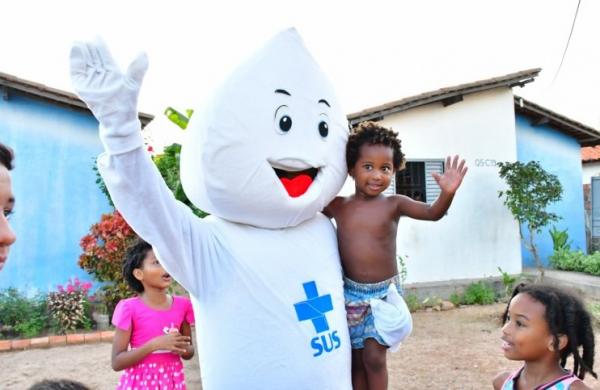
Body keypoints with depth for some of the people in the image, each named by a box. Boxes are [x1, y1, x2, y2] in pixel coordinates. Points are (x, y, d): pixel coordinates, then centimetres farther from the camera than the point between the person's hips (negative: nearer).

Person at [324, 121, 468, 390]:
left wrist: (447, 193, -36)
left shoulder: (394, 205, -7)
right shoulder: (336, 205, -3)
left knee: (374, 357, -3)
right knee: (356, 360, 12)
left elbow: (433, 213, -16)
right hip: (350, 293, 2)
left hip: (384, 292, -2)